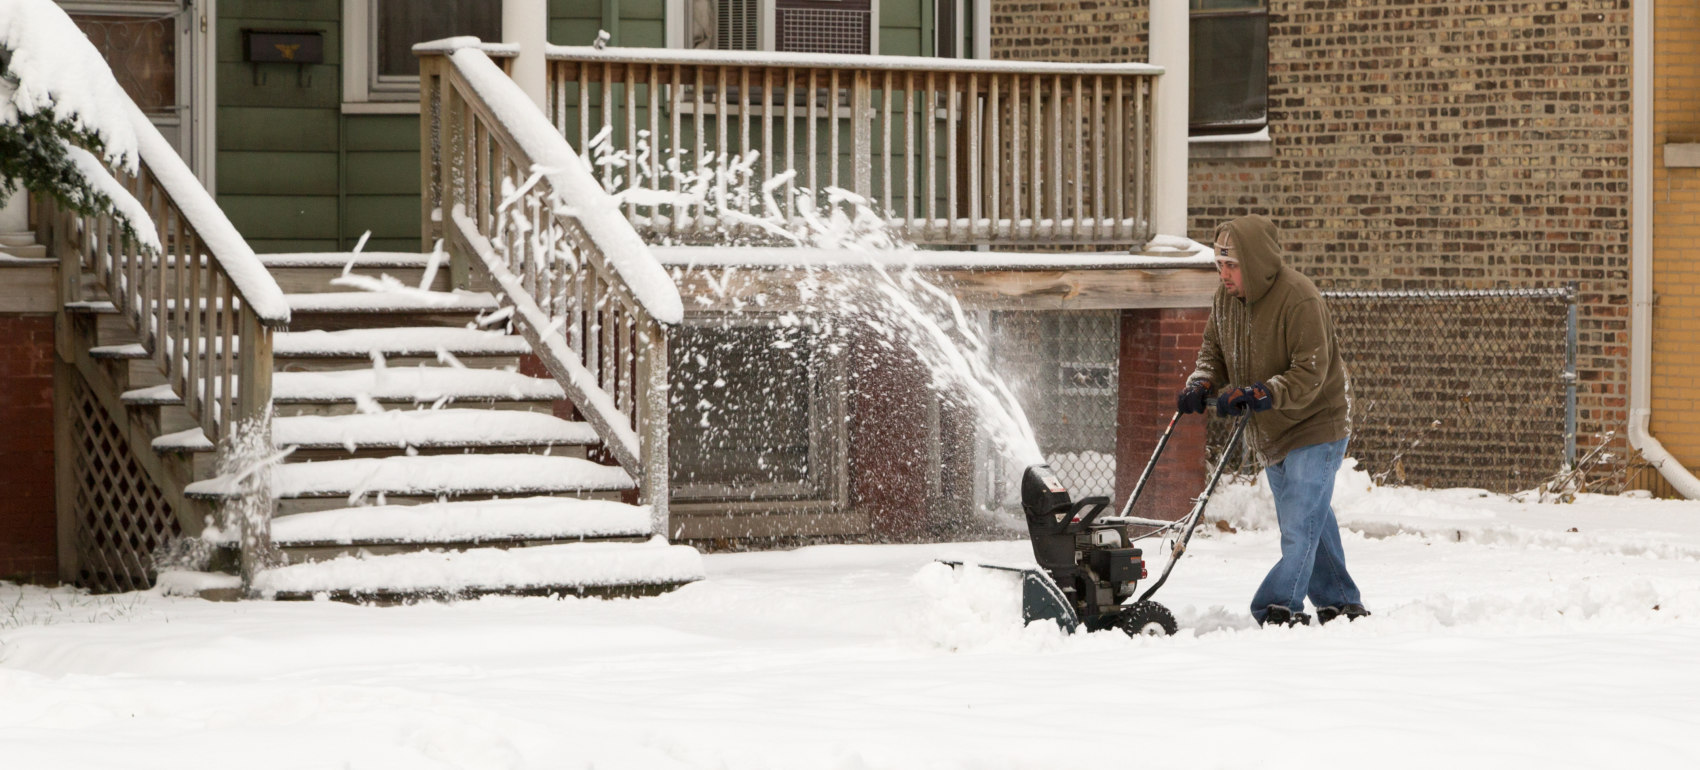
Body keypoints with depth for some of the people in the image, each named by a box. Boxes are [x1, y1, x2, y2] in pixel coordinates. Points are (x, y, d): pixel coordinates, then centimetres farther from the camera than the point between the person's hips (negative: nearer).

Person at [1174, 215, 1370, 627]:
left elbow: (1309, 375, -28)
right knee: (1311, 521, 17)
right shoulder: (1225, 298, -1)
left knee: (1300, 526, -14)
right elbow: (1213, 350, 12)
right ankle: (1341, 605, 28)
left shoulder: (1300, 300, -26)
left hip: (1314, 428, -8)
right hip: (1270, 436, 8)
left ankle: (1280, 608, -15)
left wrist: (1255, 395, -37)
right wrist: (1200, 384, -9)